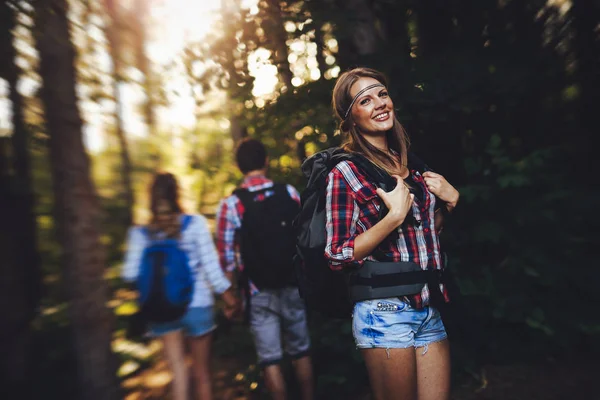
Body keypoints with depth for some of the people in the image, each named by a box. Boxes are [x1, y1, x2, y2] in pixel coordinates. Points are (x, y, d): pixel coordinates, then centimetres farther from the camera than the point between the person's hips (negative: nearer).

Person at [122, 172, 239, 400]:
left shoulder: (140, 233, -5)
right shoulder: (196, 223, -10)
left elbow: (130, 274, -5)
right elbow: (211, 266, -10)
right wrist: (229, 296, 1)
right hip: (196, 305, -1)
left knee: (178, 368, 9)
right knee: (201, 372, 15)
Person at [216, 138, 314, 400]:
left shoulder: (230, 205, -9)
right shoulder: (289, 192, -3)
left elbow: (227, 258, -8)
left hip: (259, 293, -2)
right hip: (293, 286, 3)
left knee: (270, 359, 10)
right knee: (301, 351, 19)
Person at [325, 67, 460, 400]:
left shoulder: (409, 161, 8)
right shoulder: (344, 172, -10)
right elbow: (337, 256, -13)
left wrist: (451, 197, 1)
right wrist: (395, 215, -21)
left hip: (431, 309, 6)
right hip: (386, 311, -5)